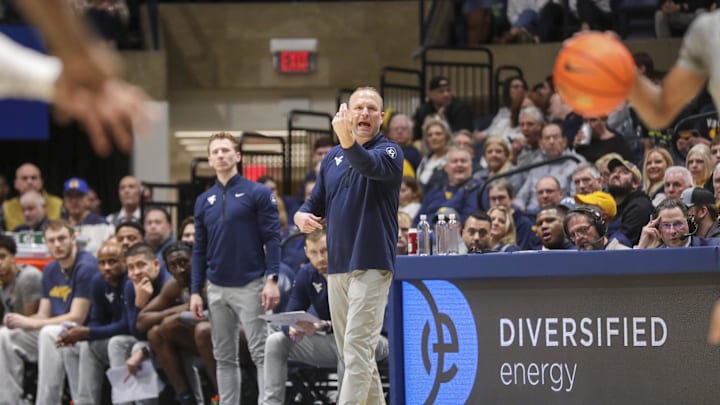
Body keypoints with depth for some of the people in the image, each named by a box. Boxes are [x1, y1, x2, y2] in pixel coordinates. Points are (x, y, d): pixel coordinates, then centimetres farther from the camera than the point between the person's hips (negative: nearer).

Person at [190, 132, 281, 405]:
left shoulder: (257, 194, -2)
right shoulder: (204, 201, 12)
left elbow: (272, 239, -6)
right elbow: (199, 249, 14)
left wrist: (272, 280, -15)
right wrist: (195, 291, 8)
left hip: (250, 287, -5)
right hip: (217, 289, 5)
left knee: (261, 353, -7)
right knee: (224, 358, 7)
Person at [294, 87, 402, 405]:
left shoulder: (389, 152, -4)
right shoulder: (333, 157, 14)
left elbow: (370, 166, -27)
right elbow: (317, 203, 19)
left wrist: (348, 141, -47)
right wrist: (302, 215, -5)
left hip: (371, 266, -7)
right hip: (337, 266, 7)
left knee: (358, 348, -14)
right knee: (348, 352, 12)